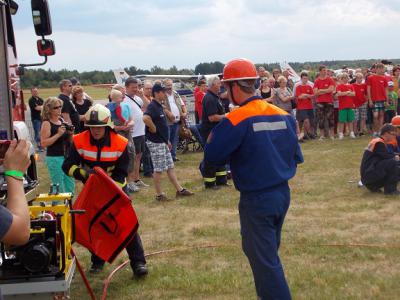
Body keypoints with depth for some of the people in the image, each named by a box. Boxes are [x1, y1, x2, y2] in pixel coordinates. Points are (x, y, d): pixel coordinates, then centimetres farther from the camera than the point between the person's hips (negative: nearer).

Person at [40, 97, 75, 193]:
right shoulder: (47, 123, -10)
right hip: (54, 158, -7)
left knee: (70, 185, 12)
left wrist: (70, 134, -2)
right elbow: (43, 143, -18)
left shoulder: (62, 120, 10)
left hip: (66, 156, 7)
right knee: (58, 187, -2)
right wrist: (58, 134, -21)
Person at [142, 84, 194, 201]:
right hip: (156, 143, -10)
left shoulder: (159, 106, 13)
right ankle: (159, 194, 9)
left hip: (162, 142, 10)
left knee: (170, 167, 13)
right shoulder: (152, 106, -18)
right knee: (159, 169, -1)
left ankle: (180, 190, 19)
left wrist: (166, 139, 22)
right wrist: (153, 129, -24)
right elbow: (145, 118, -39)